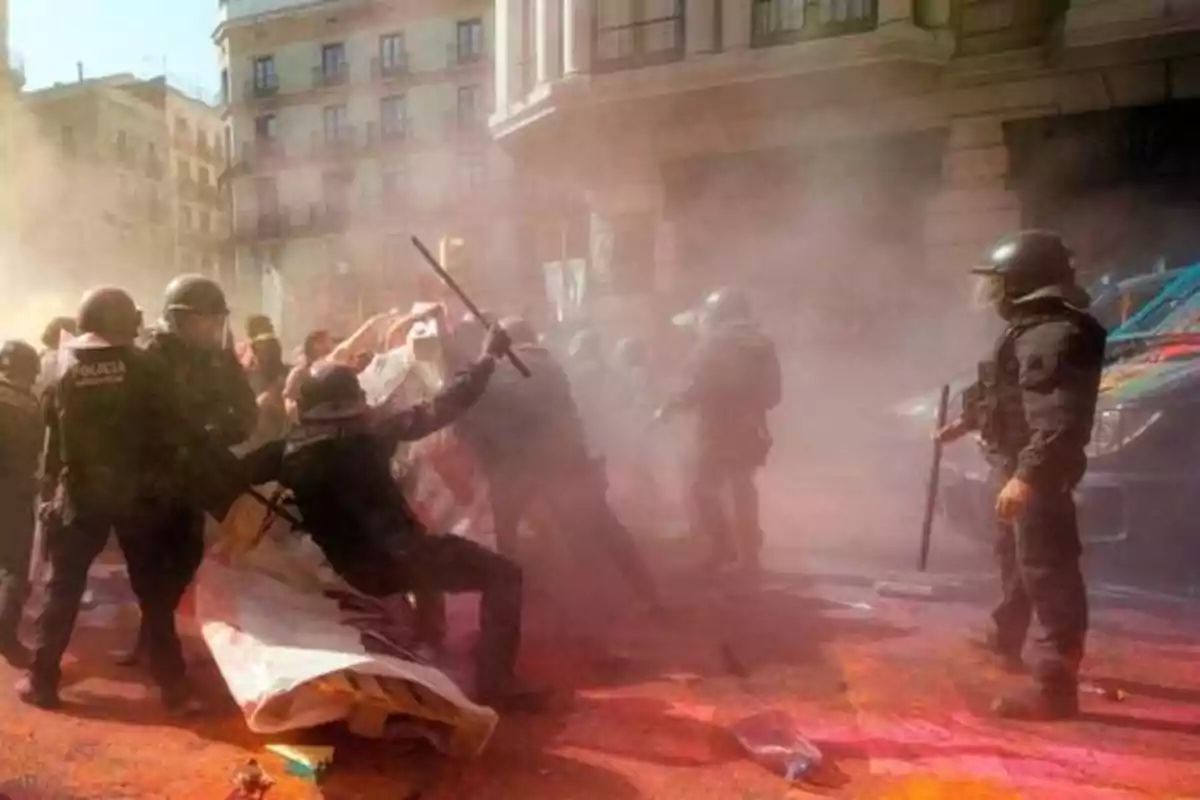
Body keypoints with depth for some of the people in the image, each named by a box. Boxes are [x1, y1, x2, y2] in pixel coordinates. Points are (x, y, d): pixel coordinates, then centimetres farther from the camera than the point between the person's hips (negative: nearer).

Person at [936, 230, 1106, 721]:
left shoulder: (1054, 334, -21)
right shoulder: (1030, 328, 13)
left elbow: (1060, 420, -32)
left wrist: (1027, 475, -38)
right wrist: (966, 422, 38)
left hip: (1037, 473, -11)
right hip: (1017, 467, 11)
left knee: (1047, 572, -7)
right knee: (1013, 558, 24)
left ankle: (1057, 686, -1)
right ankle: (1005, 641, 44)